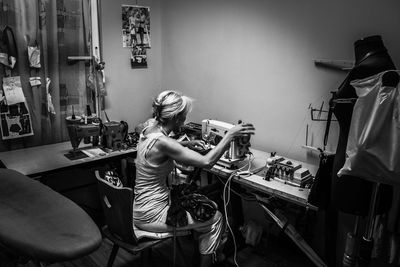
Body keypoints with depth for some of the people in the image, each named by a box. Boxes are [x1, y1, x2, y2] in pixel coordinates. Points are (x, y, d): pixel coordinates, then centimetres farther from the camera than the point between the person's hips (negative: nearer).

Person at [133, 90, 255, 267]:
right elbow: (206, 162, -30)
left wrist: (187, 144, 9)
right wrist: (230, 135, -22)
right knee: (216, 219, 3)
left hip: (142, 204, 9)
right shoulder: (161, 142, -29)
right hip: (150, 215, -9)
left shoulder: (149, 129, -1)